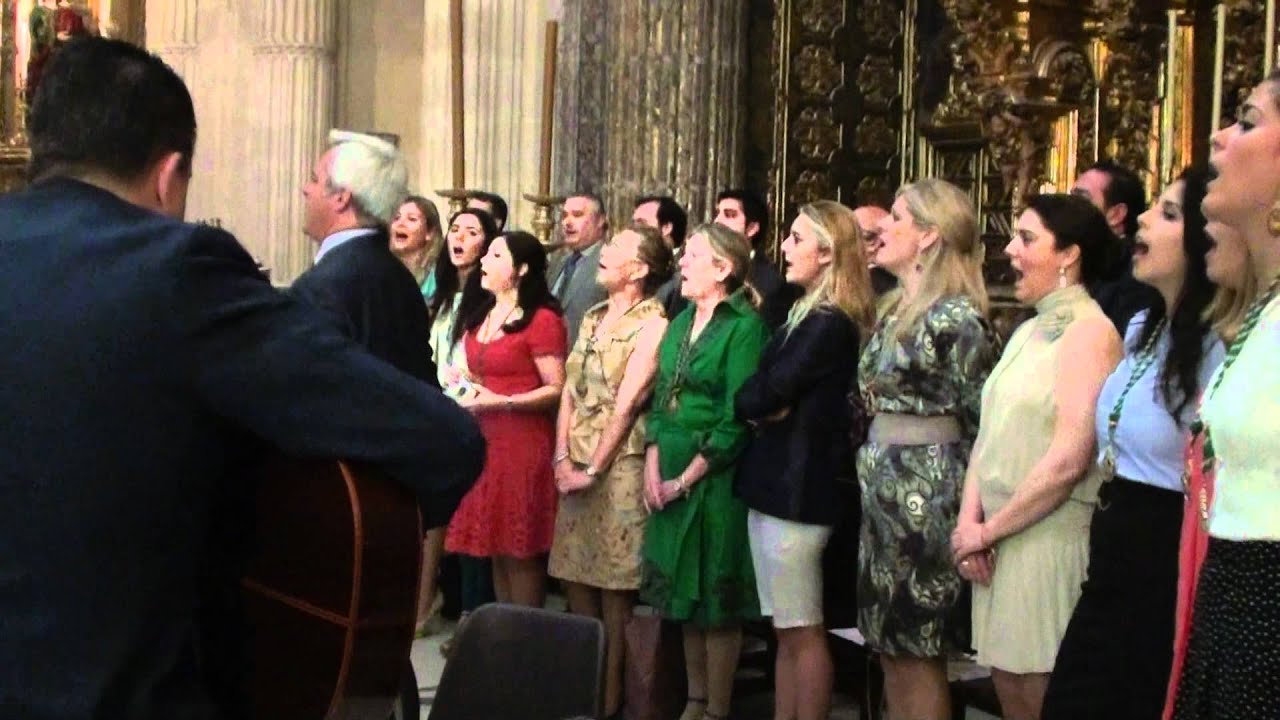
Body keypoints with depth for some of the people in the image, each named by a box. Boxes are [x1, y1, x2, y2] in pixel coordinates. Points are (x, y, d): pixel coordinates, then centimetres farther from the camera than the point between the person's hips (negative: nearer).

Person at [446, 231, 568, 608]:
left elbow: (556, 389, -14)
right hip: (484, 440, 8)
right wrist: (464, 390, 10)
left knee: (521, 551, -2)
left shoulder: (542, 319, -10)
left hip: (523, 443, -8)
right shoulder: (478, 318, 16)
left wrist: (500, 402, -20)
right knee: (495, 547, 11)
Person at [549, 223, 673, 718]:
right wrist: (563, 459, -1)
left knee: (613, 584, -1)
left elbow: (627, 404, -13)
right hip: (576, 465, 7)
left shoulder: (652, 324, -9)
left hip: (620, 465, -7)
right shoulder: (592, 318, 14)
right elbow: (569, 391, 10)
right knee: (575, 576, 10)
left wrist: (594, 469, -12)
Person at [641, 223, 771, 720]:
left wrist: (686, 479, -14)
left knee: (716, 598, 1)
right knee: (684, 592, 14)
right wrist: (653, 467, 0)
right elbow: (661, 399, 13)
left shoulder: (745, 326, -11)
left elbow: (736, 420, -16)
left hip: (715, 477, -7)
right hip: (669, 474, 7)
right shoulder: (680, 323, 12)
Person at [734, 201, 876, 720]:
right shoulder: (809, 315, 15)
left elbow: (760, 396, -19)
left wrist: (750, 402, 1)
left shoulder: (829, 324, -15)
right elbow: (762, 399, 12)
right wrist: (766, 406, -8)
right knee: (785, 631, 14)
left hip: (797, 487, -10)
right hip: (777, 481, 10)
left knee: (802, 632, -2)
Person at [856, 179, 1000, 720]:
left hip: (926, 497, -8)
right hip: (884, 491, 8)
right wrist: (872, 471, 16)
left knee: (918, 652, 0)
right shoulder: (894, 310, 14)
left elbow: (981, 417, -11)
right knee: (891, 649, 13)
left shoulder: (956, 316, -12)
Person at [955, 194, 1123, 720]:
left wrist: (988, 530, -12)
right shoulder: (1027, 332, 15)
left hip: (1051, 539, -8)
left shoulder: (1089, 332, -13)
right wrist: (970, 519, -3)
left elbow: (1068, 460, -20)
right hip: (1000, 539, 8)